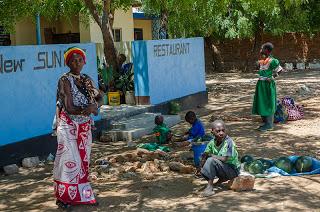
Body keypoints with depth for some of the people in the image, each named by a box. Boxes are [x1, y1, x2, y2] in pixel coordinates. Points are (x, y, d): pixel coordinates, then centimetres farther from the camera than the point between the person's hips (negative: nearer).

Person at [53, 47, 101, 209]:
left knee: (83, 160, 10)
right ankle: (64, 196, 5)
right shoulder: (65, 80, -10)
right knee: (70, 161, -6)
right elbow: (69, 108, -18)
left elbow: (95, 110, 1)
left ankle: (82, 195, 19)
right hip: (69, 127, -6)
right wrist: (87, 109, -21)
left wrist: (94, 107, -20)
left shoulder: (87, 80, 8)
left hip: (85, 127, 6)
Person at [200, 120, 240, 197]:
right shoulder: (212, 142, -3)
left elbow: (224, 159, -31)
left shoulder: (228, 142, -23)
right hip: (223, 168, 8)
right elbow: (205, 155, 4)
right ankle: (222, 179, 14)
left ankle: (210, 187, -19)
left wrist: (210, 155, -18)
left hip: (232, 170, -8)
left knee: (211, 160, -26)